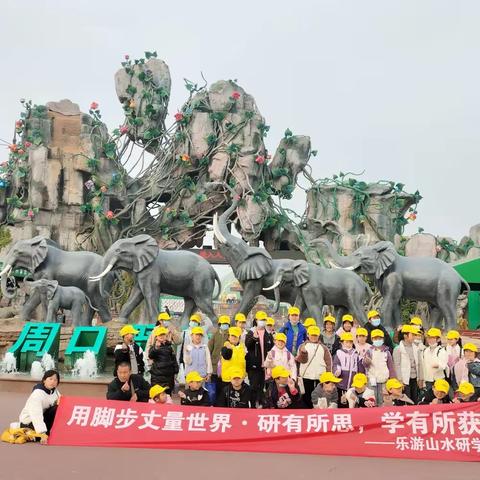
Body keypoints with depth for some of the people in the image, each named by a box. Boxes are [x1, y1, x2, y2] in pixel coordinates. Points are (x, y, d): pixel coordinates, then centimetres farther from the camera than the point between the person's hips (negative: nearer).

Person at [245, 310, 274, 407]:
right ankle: (253, 404, 6)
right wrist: (254, 337, -35)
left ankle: (261, 404, 19)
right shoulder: (251, 332, -1)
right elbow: (247, 344, -18)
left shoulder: (268, 334, 9)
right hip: (254, 365, -3)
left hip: (264, 365, 3)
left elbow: (272, 348, 19)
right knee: (254, 386, -1)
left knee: (262, 387, 10)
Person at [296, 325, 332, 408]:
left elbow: (328, 362, 7)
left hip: (320, 376, 1)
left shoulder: (323, 348, 10)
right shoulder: (303, 346, 7)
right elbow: (302, 360, -3)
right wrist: (303, 352, -22)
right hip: (306, 376, 0)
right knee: (307, 396, 3)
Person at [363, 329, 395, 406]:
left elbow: (391, 366, 10)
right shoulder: (370, 351, 3)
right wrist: (366, 361, -32)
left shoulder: (386, 352, 6)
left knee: (382, 401, 2)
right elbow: (365, 364, -8)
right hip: (372, 380, -1)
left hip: (383, 380, 1)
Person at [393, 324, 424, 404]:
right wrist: (400, 380, -13)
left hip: (415, 379, 5)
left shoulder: (416, 348, 11)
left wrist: (421, 379, 8)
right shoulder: (398, 349, -4)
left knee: (415, 402, 8)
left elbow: (419, 364, 12)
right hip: (405, 380, -5)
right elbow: (397, 365, -8)